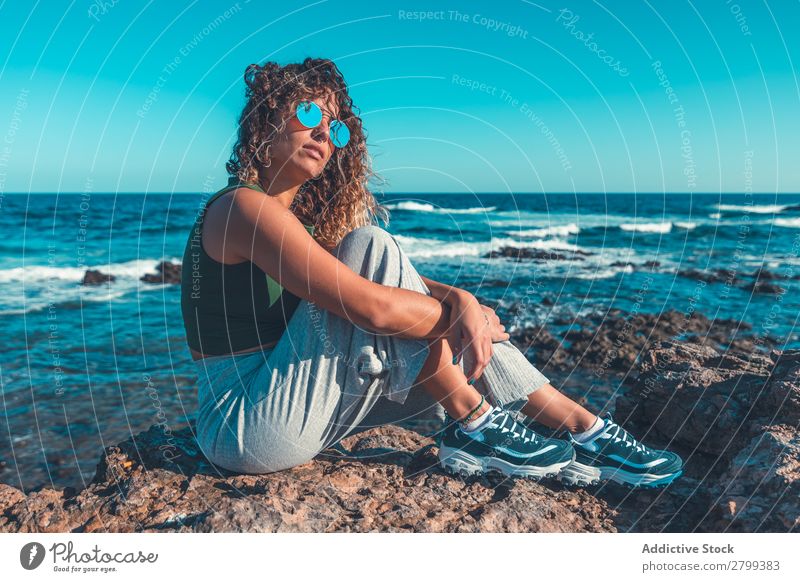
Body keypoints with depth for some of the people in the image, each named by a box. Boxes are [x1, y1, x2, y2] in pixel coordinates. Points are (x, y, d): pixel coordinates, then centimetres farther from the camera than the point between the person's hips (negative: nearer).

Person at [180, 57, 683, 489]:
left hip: (286, 413, 9)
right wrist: (458, 309, -11)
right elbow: (372, 305, -27)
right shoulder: (245, 208, -17)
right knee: (372, 246, -21)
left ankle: (582, 428, 4)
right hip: (246, 426, -8)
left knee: (454, 335, 0)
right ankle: (474, 427, -12)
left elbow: (393, 278, 6)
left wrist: (460, 301, -13)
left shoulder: (300, 219, 13)